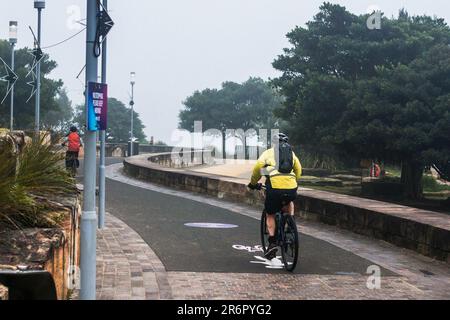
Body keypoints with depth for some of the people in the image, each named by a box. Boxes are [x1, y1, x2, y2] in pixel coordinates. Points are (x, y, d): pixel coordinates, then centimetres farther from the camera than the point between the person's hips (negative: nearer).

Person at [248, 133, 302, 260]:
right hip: (291, 188, 3)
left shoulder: (269, 152, 15)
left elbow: (258, 167, 4)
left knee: (270, 215, 17)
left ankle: (272, 243, 5)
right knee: (289, 202, 37)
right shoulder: (291, 153, 24)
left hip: (275, 187, -3)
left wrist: (253, 183, 18)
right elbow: (298, 169, 22)